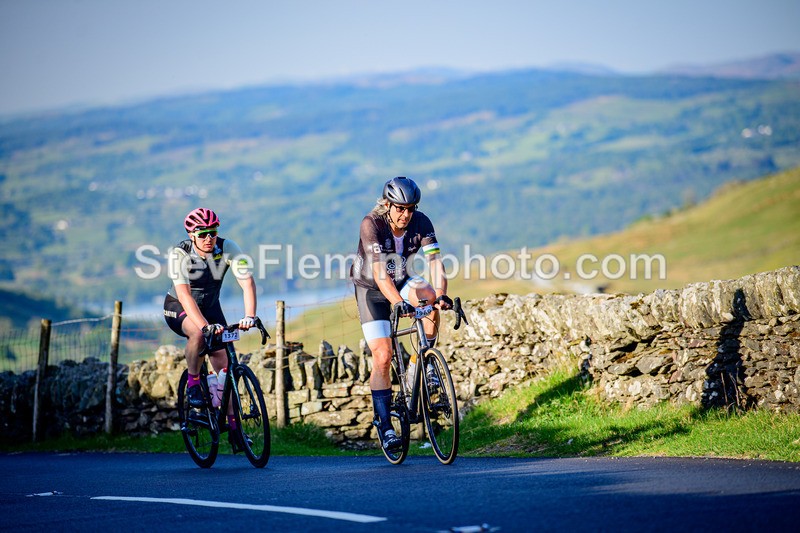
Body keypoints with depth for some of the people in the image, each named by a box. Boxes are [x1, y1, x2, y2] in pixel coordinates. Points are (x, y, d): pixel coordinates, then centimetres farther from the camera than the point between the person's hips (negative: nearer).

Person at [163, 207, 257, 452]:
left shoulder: (228, 248, -20)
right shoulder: (180, 254, -27)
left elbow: (247, 282, -28)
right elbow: (184, 294, -36)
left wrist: (249, 316, -45)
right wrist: (205, 325, -50)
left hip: (210, 306, 4)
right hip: (179, 308, -3)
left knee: (224, 365, -5)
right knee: (198, 333, -37)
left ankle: (233, 426, 2)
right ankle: (193, 385, -15)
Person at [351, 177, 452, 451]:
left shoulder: (421, 223, -18)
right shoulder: (371, 224, -28)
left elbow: (435, 261, -28)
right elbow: (379, 273, -37)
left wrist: (441, 294, -46)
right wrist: (398, 303, -52)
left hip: (401, 282, 3)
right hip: (371, 289, -3)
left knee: (429, 295, -31)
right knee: (382, 356, -13)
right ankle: (384, 427, -7)